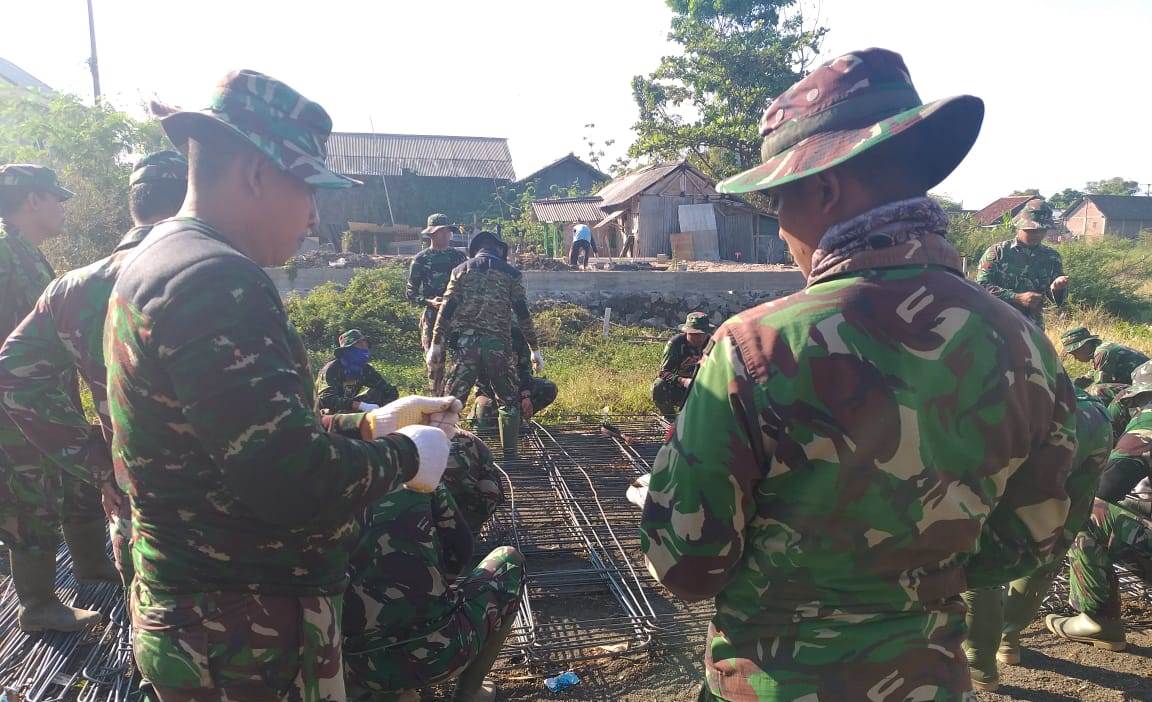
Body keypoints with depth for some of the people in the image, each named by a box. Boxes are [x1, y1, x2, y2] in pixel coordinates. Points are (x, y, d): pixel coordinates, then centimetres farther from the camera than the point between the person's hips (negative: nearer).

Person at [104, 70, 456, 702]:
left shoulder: (155, 263, 9)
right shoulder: (214, 279, -24)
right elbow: (295, 482, -30)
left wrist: (373, 424, 10)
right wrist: (405, 455, -13)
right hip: (247, 646, -10)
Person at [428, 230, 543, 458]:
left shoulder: (461, 270, 11)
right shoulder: (511, 274, 8)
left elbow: (447, 309, 4)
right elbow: (523, 313, 4)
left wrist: (436, 343, 7)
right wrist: (535, 349, 8)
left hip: (465, 343, 1)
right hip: (498, 344, -1)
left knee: (453, 398, 7)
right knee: (509, 401, 12)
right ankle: (509, 453, 9)